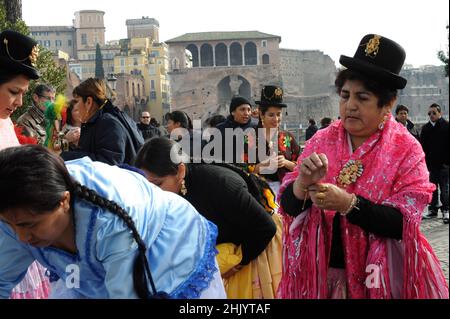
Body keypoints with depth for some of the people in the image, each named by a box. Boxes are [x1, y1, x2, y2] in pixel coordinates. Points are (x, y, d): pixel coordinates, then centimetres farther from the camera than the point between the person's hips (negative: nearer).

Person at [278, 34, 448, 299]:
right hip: (321, 271, 2)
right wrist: (304, 182, -24)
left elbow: (404, 224, -15)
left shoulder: (406, 150, -8)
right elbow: (289, 207, -3)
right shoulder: (321, 141, -1)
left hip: (381, 276, -2)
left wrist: (348, 203, -27)